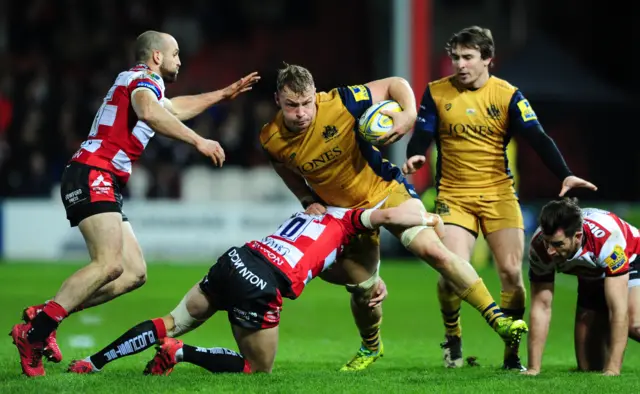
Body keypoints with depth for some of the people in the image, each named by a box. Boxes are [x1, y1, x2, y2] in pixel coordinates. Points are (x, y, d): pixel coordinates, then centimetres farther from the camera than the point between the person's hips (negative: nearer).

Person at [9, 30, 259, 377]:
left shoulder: (138, 83, 28)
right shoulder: (144, 80, -2)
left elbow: (175, 109, 50)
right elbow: (149, 113, -27)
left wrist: (224, 94, 53)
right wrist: (198, 141, -27)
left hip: (103, 185, 10)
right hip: (93, 177, -10)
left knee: (134, 274, 3)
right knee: (109, 264, -27)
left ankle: (44, 314, -2)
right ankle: (33, 331, -29)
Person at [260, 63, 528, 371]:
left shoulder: (340, 102, -26)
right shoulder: (272, 140, -16)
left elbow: (396, 85, -15)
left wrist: (409, 114, -33)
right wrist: (309, 201, -4)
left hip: (386, 191, -3)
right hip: (346, 212, 3)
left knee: (432, 250, -21)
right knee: (362, 289, 7)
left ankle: (496, 318, -15)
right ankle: (370, 348, 39)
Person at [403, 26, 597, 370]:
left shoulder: (508, 95, -4)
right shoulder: (436, 93, -1)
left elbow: (537, 139, -10)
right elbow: (421, 135, -2)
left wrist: (564, 175, -23)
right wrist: (414, 157, -25)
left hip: (499, 195, 0)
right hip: (453, 196, 0)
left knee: (512, 272, -8)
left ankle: (512, 354, 7)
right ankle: (452, 336, 15)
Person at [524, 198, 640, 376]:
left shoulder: (607, 236, -42)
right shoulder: (539, 247, -29)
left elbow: (618, 309, -41)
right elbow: (541, 307, -23)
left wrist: (613, 370, -44)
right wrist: (533, 369, -27)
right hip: (591, 279, 4)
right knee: (589, 366, -2)